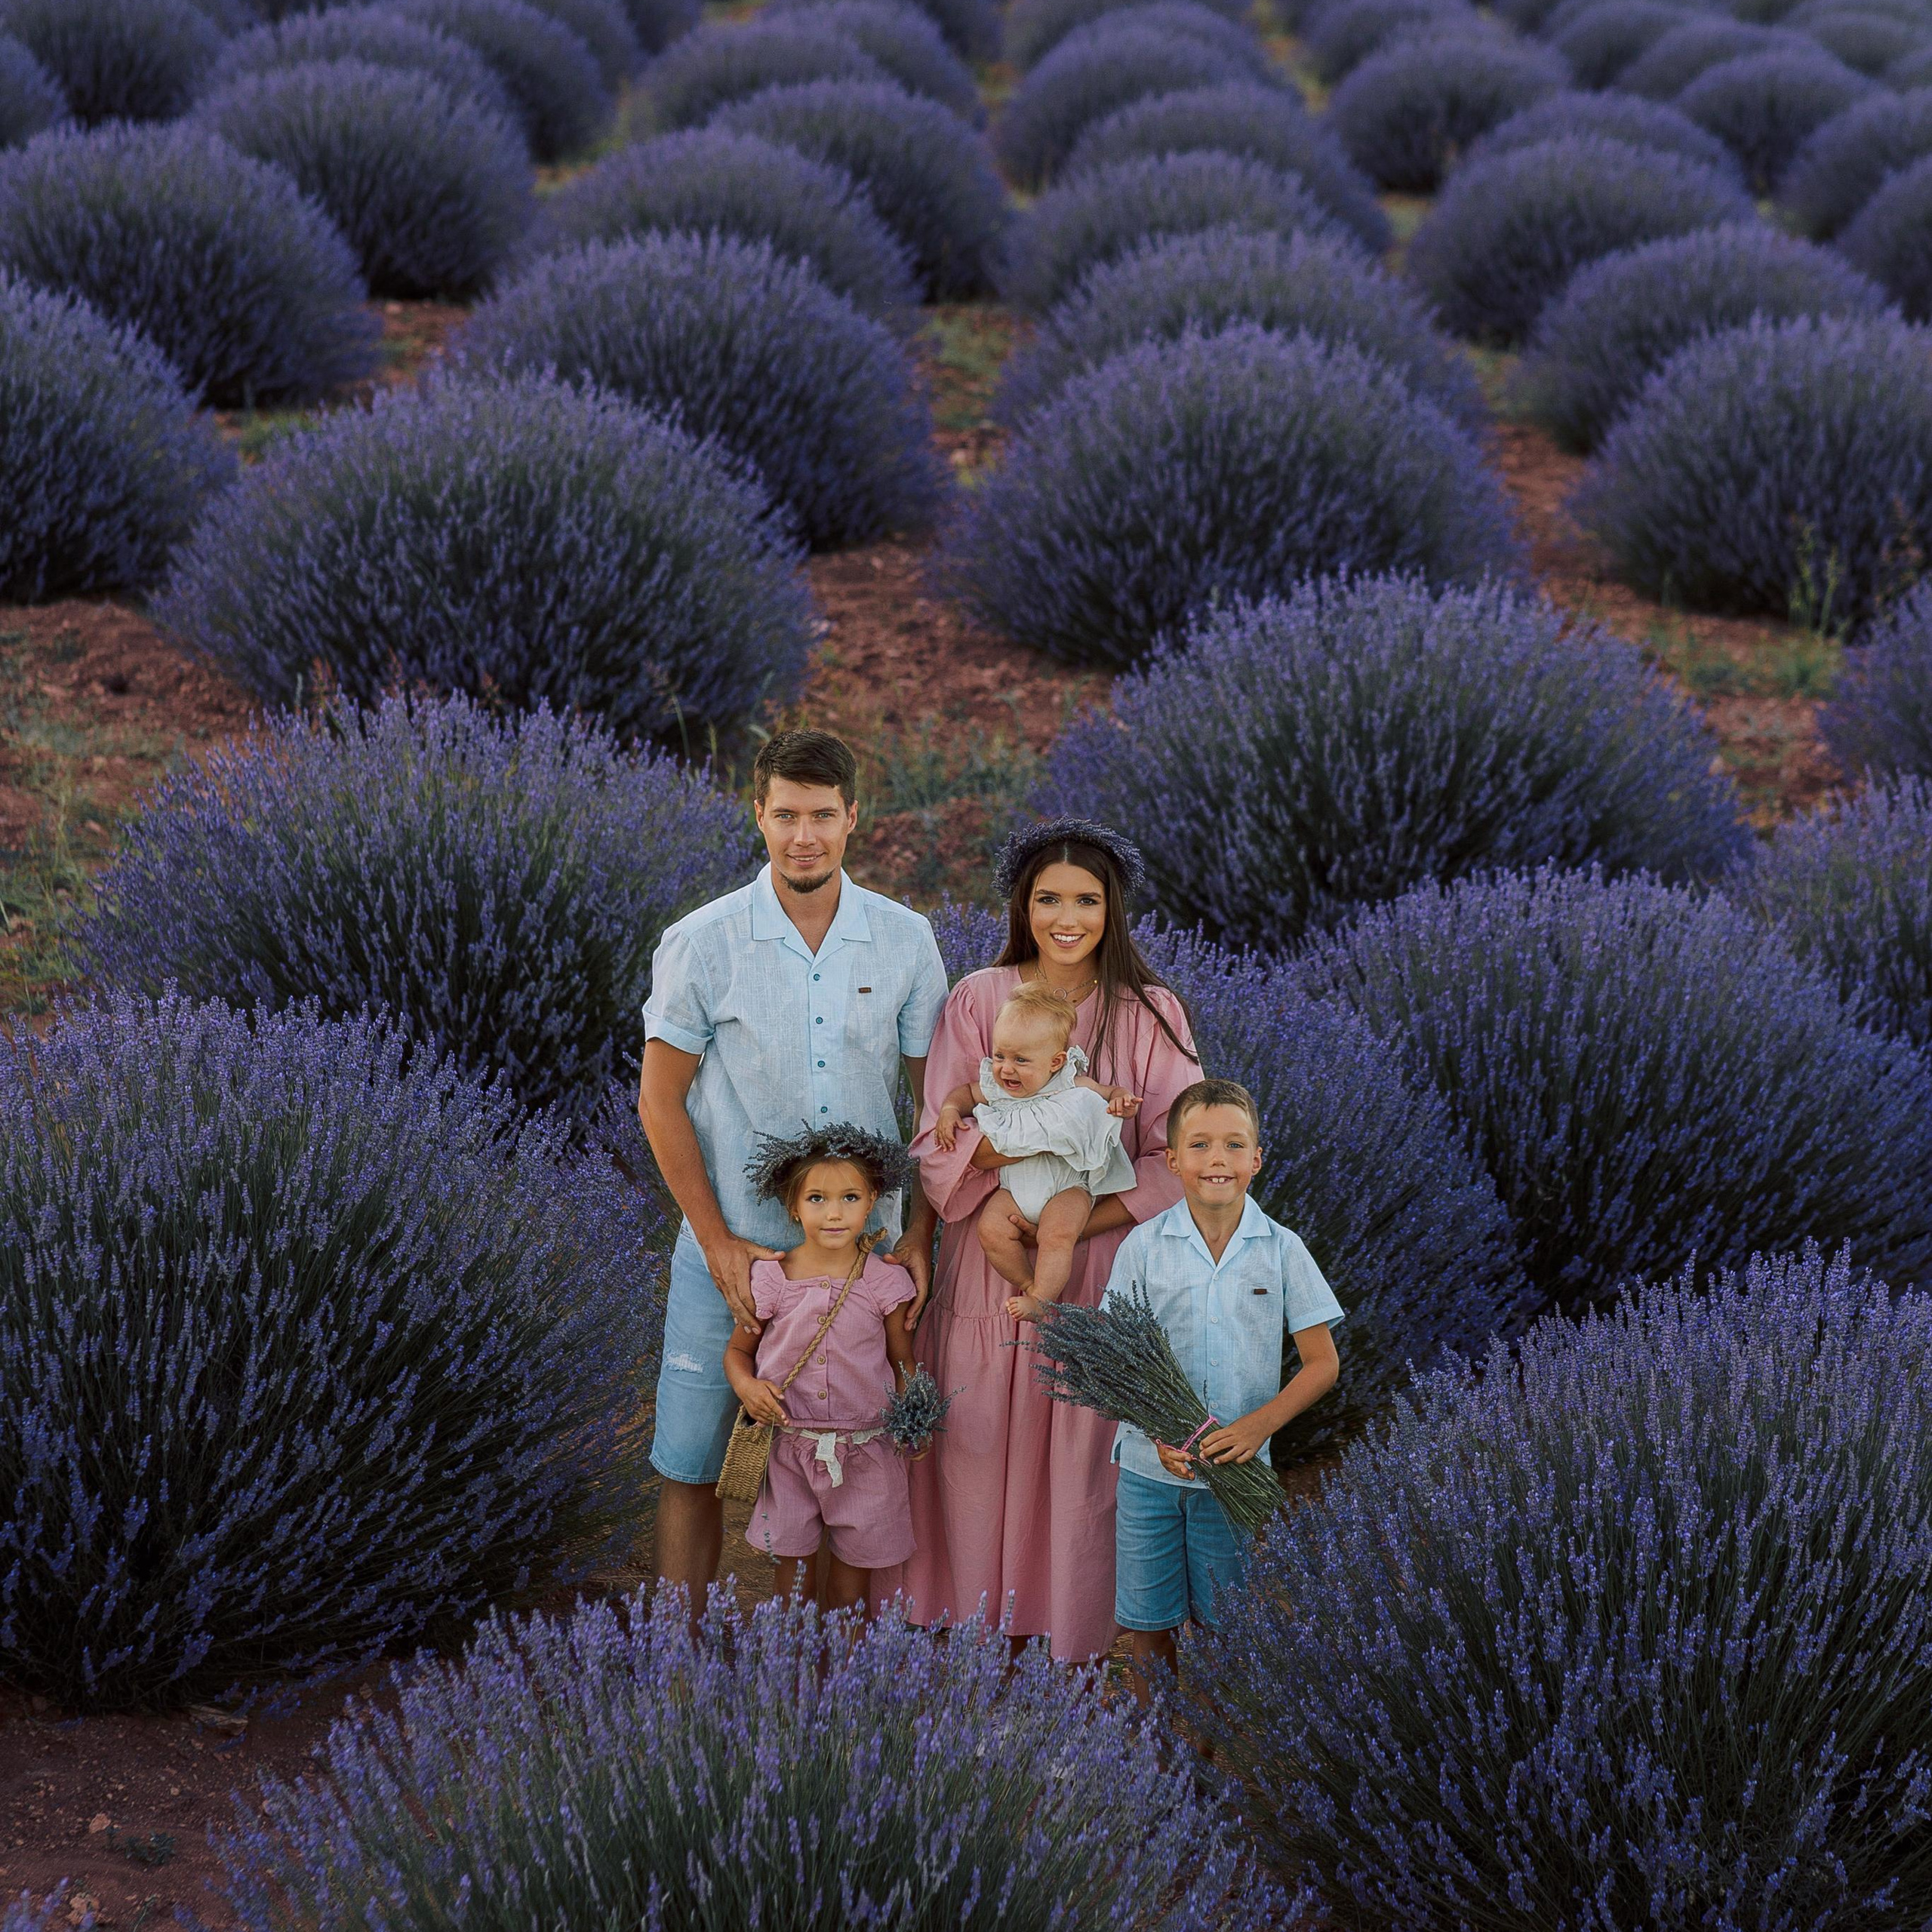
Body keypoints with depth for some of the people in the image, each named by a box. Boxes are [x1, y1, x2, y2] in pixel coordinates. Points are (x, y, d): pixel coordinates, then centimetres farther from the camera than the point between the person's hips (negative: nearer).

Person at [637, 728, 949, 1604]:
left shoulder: (905, 941, -1)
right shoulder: (700, 945, -8)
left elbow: (936, 1097, 6)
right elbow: (660, 1102, -3)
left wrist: (920, 1235, -3)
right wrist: (720, 1245, -9)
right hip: (733, 1249, -2)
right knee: (694, 1466, 2)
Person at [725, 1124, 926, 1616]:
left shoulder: (885, 1281, -6)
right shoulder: (772, 1279, -7)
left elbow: (904, 1361, 4)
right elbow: (738, 1348, 6)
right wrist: (746, 1386, -15)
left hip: (864, 1448, 0)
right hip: (790, 1445, 0)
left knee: (855, 1557, 10)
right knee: (792, 1558, 9)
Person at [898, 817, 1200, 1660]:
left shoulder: (1149, 1015, -1)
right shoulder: (977, 1001, 1)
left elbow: (1178, 1160, -6)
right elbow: (938, 1146, -4)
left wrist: (1076, 1223, -16)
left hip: (1101, 1278, -1)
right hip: (986, 1268, 1)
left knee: (1086, 1458, 1)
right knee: (977, 1455, 5)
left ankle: (1077, 1648, 16)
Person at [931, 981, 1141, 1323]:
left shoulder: (1076, 1089, -8)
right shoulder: (994, 1088, 1)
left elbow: (1112, 1094, 3)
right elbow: (966, 1092, 20)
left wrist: (1122, 1102, -20)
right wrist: (950, 1110, 1)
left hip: (1068, 1184, -3)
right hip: (1015, 1187, 3)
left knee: (1057, 1235, -30)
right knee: (991, 1229, -21)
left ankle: (1042, 1299, -22)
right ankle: (1027, 1283, -4)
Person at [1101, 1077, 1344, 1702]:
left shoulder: (1282, 1250, -3)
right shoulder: (1144, 1246, -3)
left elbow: (1322, 1363, -1)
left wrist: (1257, 1424, -17)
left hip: (1237, 1467, 0)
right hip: (1150, 1465, 0)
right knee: (1147, 1626, 7)